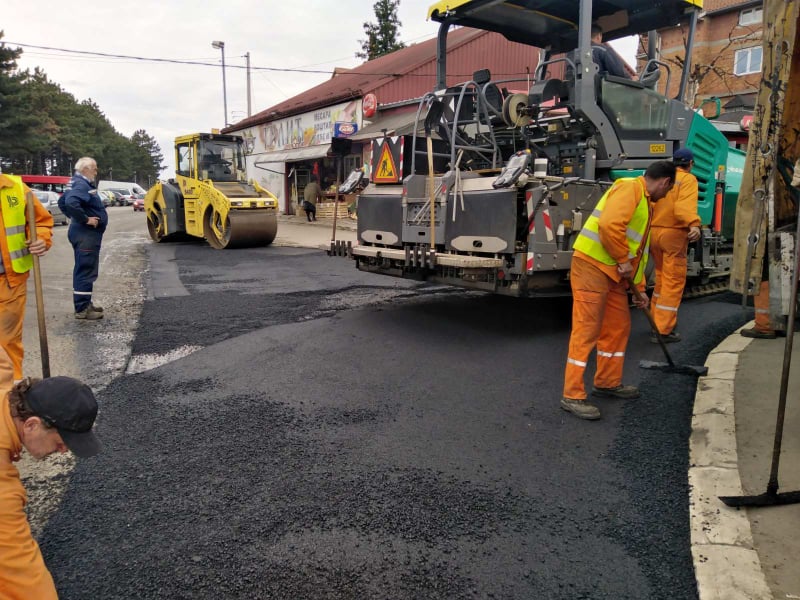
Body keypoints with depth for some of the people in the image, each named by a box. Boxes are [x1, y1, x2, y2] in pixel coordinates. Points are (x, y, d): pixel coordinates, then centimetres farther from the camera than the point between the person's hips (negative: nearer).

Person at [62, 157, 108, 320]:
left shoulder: (84, 184, 15)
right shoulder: (81, 185, -16)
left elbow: (66, 201, 28)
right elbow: (70, 203, -34)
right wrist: (85, 219, -24)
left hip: (87, 234, 11)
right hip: (86, 235, -11)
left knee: (84, 270, 16)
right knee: (85, 271, -7)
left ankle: (85, 304, 25)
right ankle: (82, 308, -3)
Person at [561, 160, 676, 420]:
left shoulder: (645, 203, 23)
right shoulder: (629, 188, -9)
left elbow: (640, 250, 27)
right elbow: (609, 224, -26)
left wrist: (639, 287, 27)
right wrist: (622, 260, -16)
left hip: (613, 273, 10)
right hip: (591, 265, -10)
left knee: (618, 327, 15)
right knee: (586, 330, -9)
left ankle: (608, 382, 30)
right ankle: (572, 396, -4)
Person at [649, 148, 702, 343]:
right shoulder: (688, 179, -5)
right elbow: (685, 205, -23)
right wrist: (694, 224, -37)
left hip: (653, 232, 7)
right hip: (673, 233, -6)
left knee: (661, 277, 22)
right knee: (673, 281, -2)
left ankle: (657, 319, 33)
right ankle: (663, 330, -4)